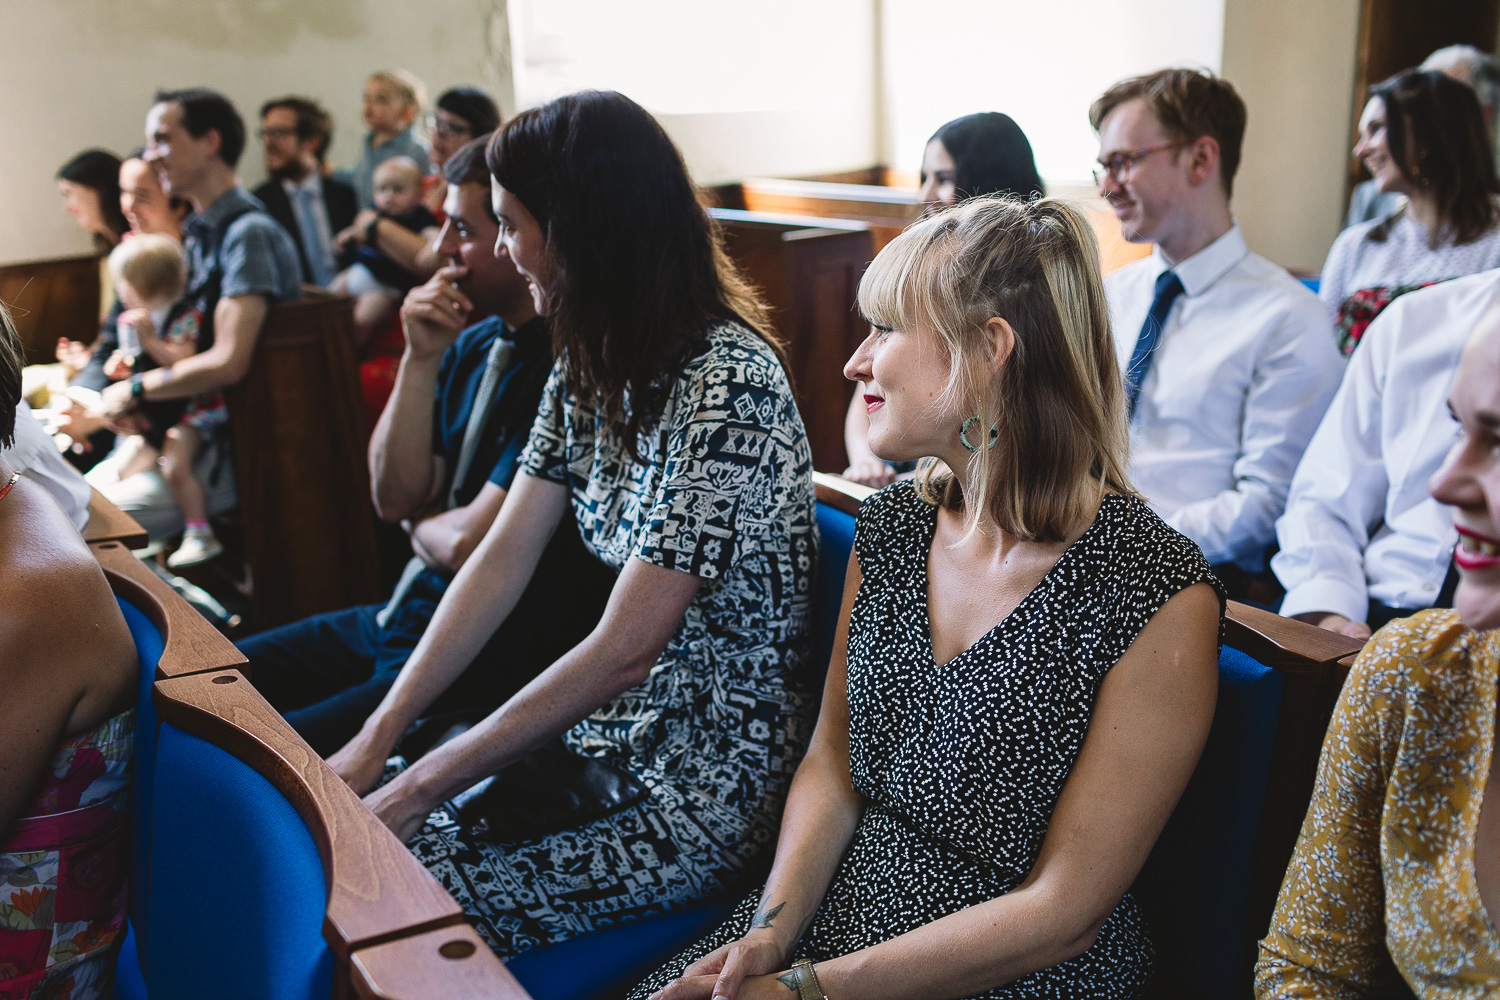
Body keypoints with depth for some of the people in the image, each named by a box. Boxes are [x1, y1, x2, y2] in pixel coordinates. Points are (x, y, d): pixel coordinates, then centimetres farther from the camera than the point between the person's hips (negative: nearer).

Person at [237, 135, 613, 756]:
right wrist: (420, 360, -4)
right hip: (406, 614, 9)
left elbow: (470, 546, -21)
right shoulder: (473, 342, 7)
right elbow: (394, 498, 7)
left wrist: (421, 525, 3)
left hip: (498, 660, -9)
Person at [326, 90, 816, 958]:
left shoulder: (728, 385, -23)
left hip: (702, 790, -7)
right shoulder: (592, 363, 6)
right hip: (603, 736, 8)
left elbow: (622, 651, -23)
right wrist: (375, 743, -2)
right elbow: (503, 560, 3)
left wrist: (419, 787, -16)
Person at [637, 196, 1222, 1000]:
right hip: (831, 919, 5)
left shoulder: (1158, 600, -18)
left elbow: (1062, 912, -15)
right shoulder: (889, 528, 0)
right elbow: (832, 763, 8)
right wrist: (772, 931, -8)